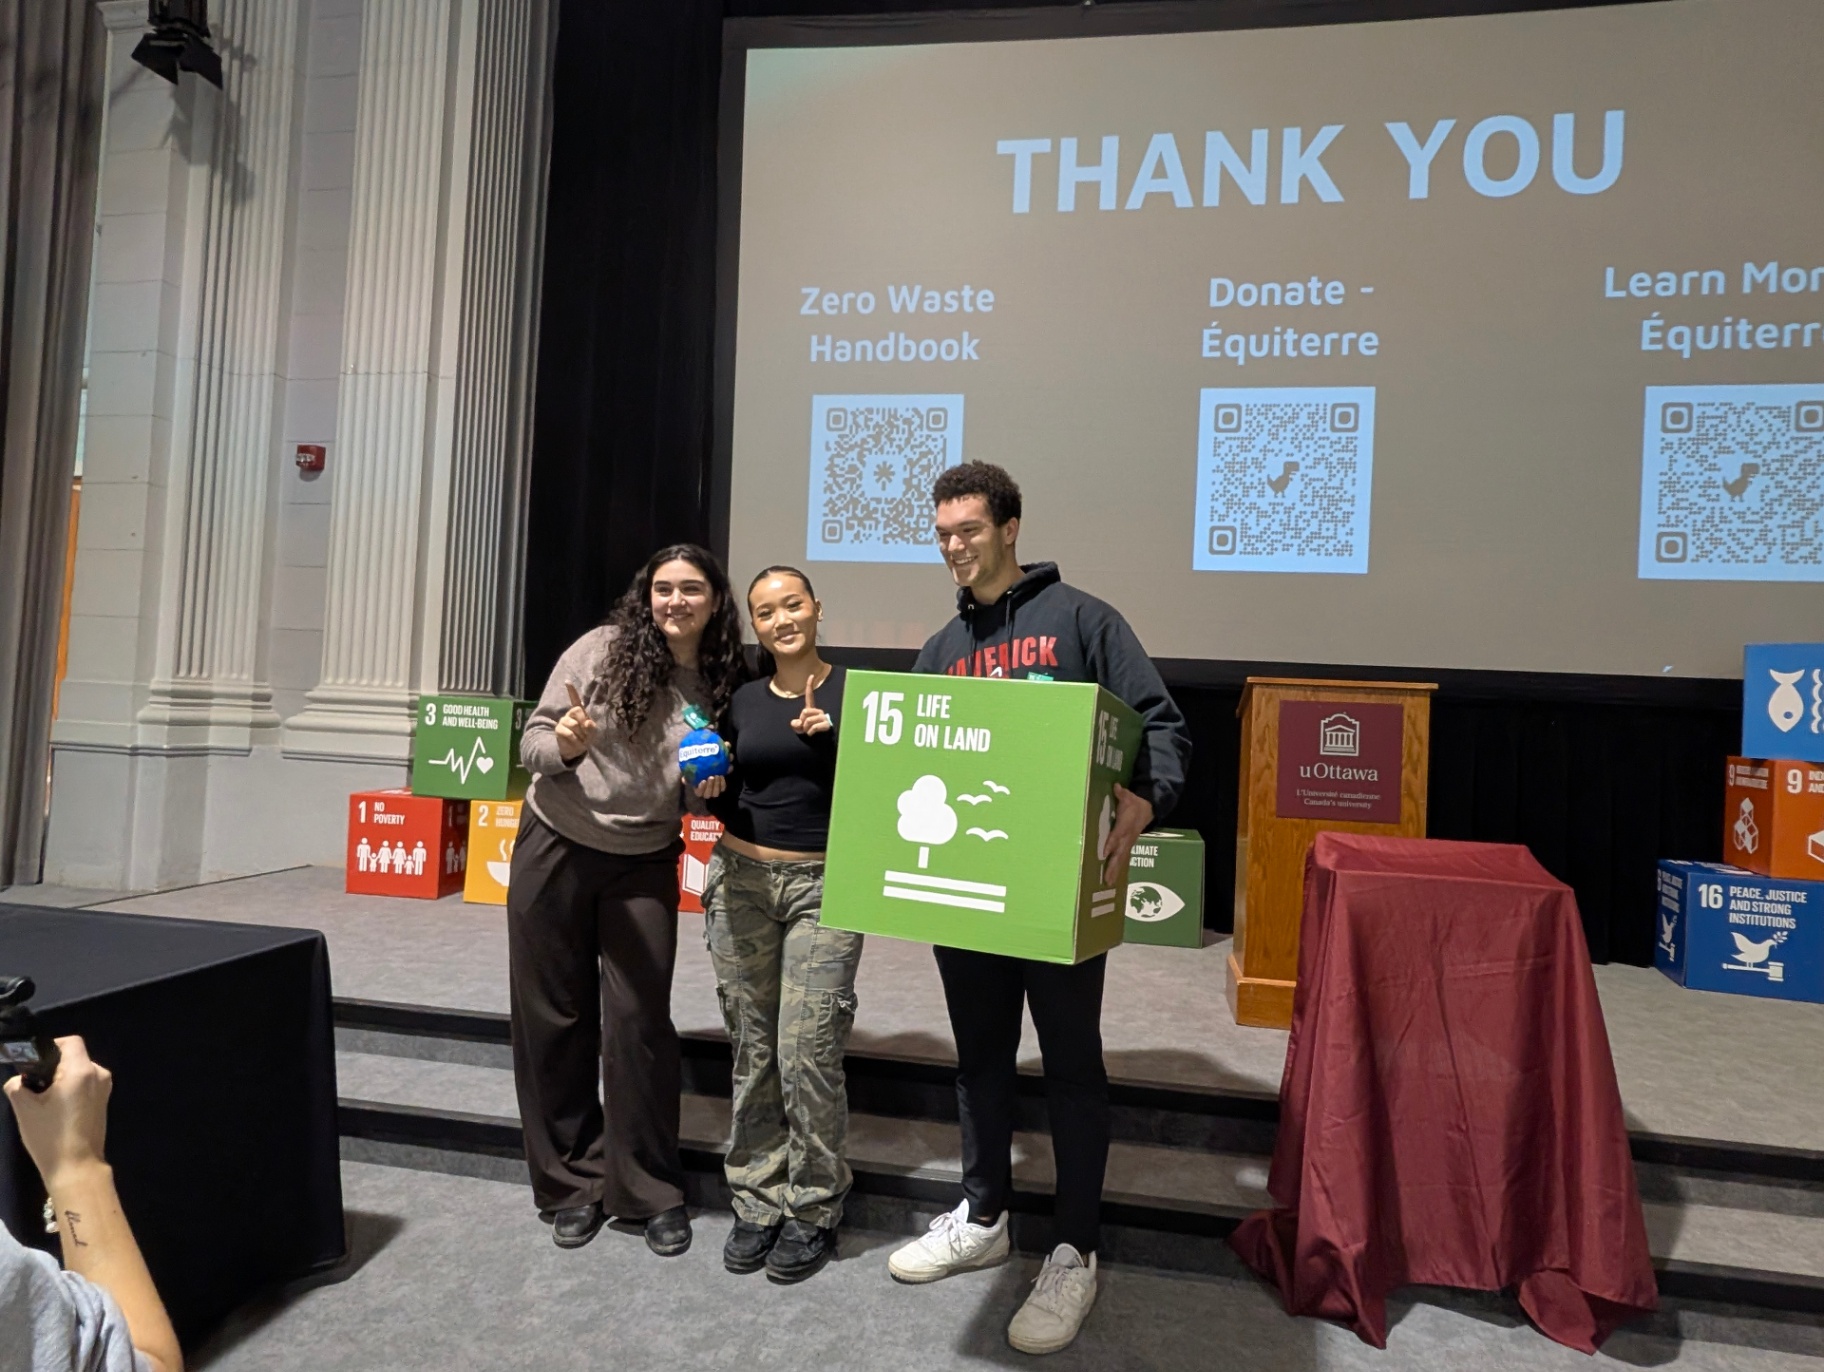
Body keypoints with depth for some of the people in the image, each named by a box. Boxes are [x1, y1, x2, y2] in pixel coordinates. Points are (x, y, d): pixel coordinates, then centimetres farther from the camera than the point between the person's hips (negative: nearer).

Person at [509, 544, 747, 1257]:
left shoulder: (723, 685, -2)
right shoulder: (602, 648, -9)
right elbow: (531, 740, -6)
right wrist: (565, 747, -27)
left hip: (643, 865, 1)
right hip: (555, 851, 0)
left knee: (640, 1024, 1)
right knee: (554, 1020, 8)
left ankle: (651, 1191, 19)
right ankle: (572, 1181, 26)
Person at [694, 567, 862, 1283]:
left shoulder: (854, 691, -1)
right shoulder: (741, 699, 9)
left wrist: (834, 735, -17)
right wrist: (710, 789, -5)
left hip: (823, 886, -3)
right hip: (741, 880, 4)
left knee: (807, 1055, -6)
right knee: (752, 1051, 9)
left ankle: (814, 1210, 14)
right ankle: (758, 1200, 25)